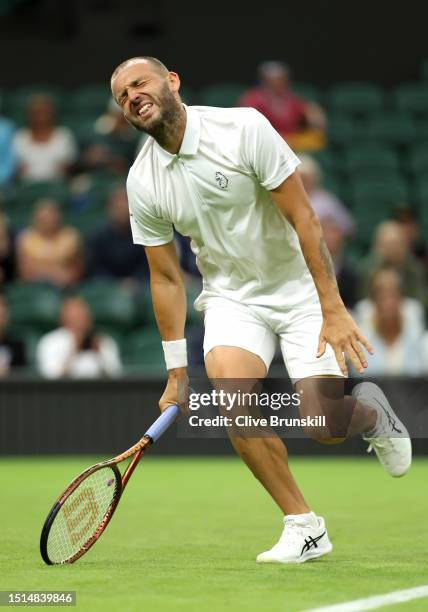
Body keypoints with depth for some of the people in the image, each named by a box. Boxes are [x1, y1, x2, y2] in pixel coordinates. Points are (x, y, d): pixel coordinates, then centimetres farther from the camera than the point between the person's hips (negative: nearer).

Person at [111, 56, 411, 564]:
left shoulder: (244, 128, -18)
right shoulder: (142, 184, -5)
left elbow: (303, 219, -16)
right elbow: (166, 278, 4)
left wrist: (334, 310, -20)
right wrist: (176, 372, 2)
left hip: (300, 288, -3)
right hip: (231, 297, 3)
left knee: (323, 425, -17)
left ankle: (371, 411, 23)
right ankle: (303, 527, -12)